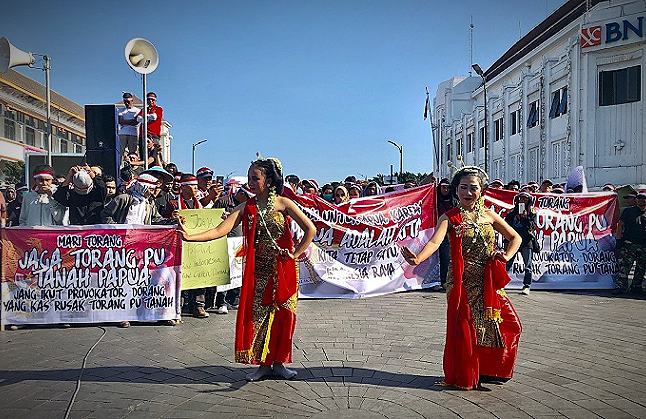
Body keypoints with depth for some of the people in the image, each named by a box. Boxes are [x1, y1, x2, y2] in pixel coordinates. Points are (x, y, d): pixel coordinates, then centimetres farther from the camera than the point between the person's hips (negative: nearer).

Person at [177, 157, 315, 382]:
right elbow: (220, 231, -7)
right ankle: (264, 363, 16)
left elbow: (310, 229, -6)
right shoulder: (246, 207, 2)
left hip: (282, 268, -2)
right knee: (257, 314, 2)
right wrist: (189, 236, -18)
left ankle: (278, 362, 17)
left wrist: (296, 254, -8)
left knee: (282, 314, 2)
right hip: (258, 269, 3)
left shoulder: (283, 203, -5)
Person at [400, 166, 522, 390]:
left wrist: (506, 256, 1)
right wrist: (418, 258, -41)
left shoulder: (488, 215, 9)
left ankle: (490, 371, 23)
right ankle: (464, 377, 15)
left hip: (489, 282, 5)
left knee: (508, 324, 2)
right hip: (463, 282, -4)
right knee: (464, 328, -5)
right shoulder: (450, 218, -4)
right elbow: (435, 241, -23)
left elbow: (515, 238, 19)